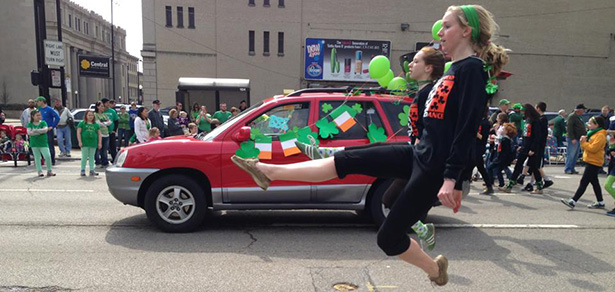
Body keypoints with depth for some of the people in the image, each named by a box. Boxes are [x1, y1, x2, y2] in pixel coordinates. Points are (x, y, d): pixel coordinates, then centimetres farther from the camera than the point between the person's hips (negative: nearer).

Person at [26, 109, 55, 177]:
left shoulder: (43, 122, 1)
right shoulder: (30, 124, 3)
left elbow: (45, 130, -15)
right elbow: (29, 132, -10)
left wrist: (35, 130, -16)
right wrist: (40, 132, -16)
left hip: (43, 143, -1)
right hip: (34, 144, 1)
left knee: (48, 156, -7)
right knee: (37, 158, 6)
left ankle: (49, 171, 4)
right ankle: (40, 171, 13)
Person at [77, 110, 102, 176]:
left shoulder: (96, 124, 14)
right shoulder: (82, 123, 6)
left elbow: (99, 134, 13)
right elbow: (78, 133, 1)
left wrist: (99, 143, 5)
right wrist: (80, 142, -7)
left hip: (93, 143, 3)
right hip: (85, 143, -2)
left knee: (91, 157, 7)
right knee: (84, 157, 0)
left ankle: (92, 170, 11)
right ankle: (83, 170, 8)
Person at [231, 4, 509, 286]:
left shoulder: (473, 68, -12)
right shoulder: (455, 69, 16)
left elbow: (468, 128, -20)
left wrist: (451, 178, -24)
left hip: (436, 167, -8)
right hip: (419, 154, 9)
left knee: (389, 237, 0)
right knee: (346, 160, 2)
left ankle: (435, 269, 28)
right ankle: (268, 171, 7)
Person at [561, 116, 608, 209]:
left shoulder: (600, 135, -15)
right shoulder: (592, 133, 16)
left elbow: (593, 148, -25)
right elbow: (587, 147, 18)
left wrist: (584, 142, -15)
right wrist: (583, 142, -1)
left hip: (594, 163, -10)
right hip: (590, 162, 10)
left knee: (583, 182, -11)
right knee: (594, 182, 15)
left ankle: (573, 202, -13)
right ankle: (600, 202, 24)